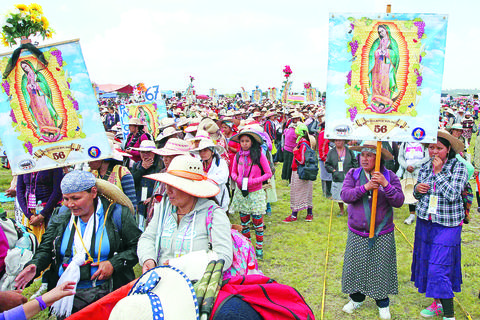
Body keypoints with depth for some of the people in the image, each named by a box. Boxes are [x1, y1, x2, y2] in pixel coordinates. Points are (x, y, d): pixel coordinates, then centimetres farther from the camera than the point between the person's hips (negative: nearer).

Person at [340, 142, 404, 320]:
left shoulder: (390, 176, -4)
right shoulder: (353, 174, 0)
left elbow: (398, 201, -12)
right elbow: (345, 195, -14)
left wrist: (386, 185, -26)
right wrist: (365, 187, -26)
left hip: (382, 235, -1)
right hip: (357, 233, 1)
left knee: (381, 268, 8)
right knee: (355, 266, 10)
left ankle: (383, 303, 29)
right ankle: (356, 298, 33)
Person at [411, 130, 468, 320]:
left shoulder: (458, 167, -9)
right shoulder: (425, 168, 6)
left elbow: (452, 194, -20)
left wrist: (438, 172, -17)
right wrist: (417, 189, -8)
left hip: (447, 225, -6)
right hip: (425, 222, 6)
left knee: (439, 268, -8)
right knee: (426, 263, 13)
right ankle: (438, 303, 31)